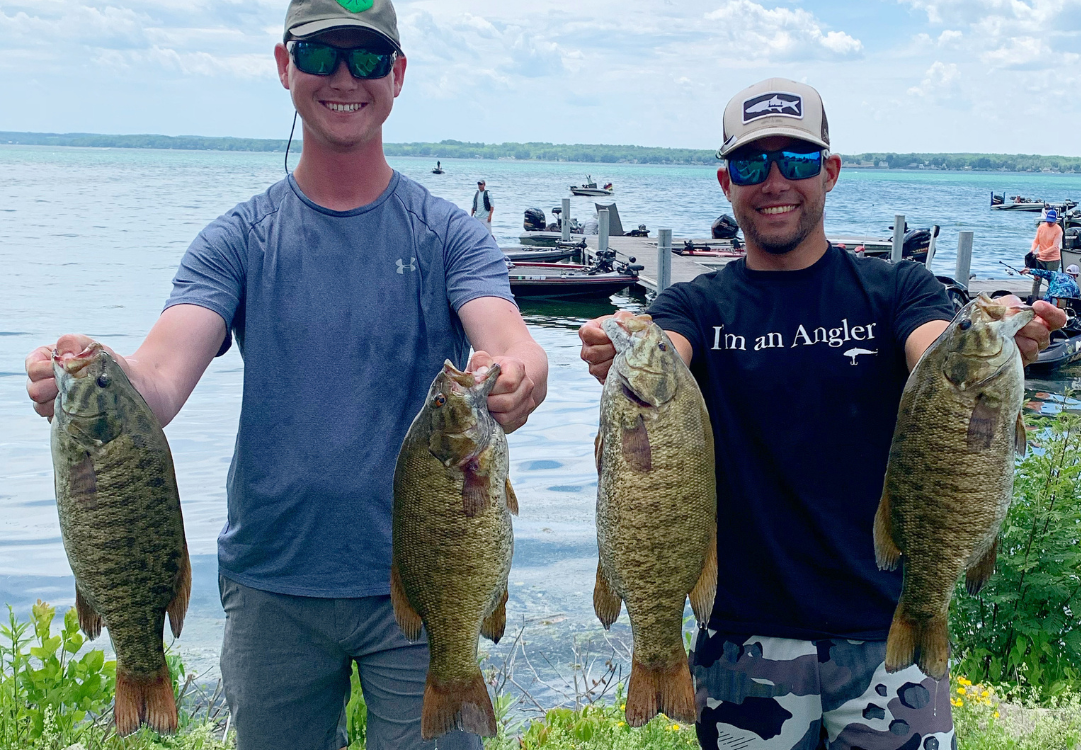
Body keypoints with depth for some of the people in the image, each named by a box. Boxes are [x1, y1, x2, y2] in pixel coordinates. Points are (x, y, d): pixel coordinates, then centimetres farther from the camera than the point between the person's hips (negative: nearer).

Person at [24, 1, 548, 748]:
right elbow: (159, 380, -13)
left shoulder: (450, 234, -1)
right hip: (272, 584, 1)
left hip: (419, 581, -1)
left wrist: (517, 378, -43)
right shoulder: (238, 240, 1)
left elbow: (508, 339, -18)